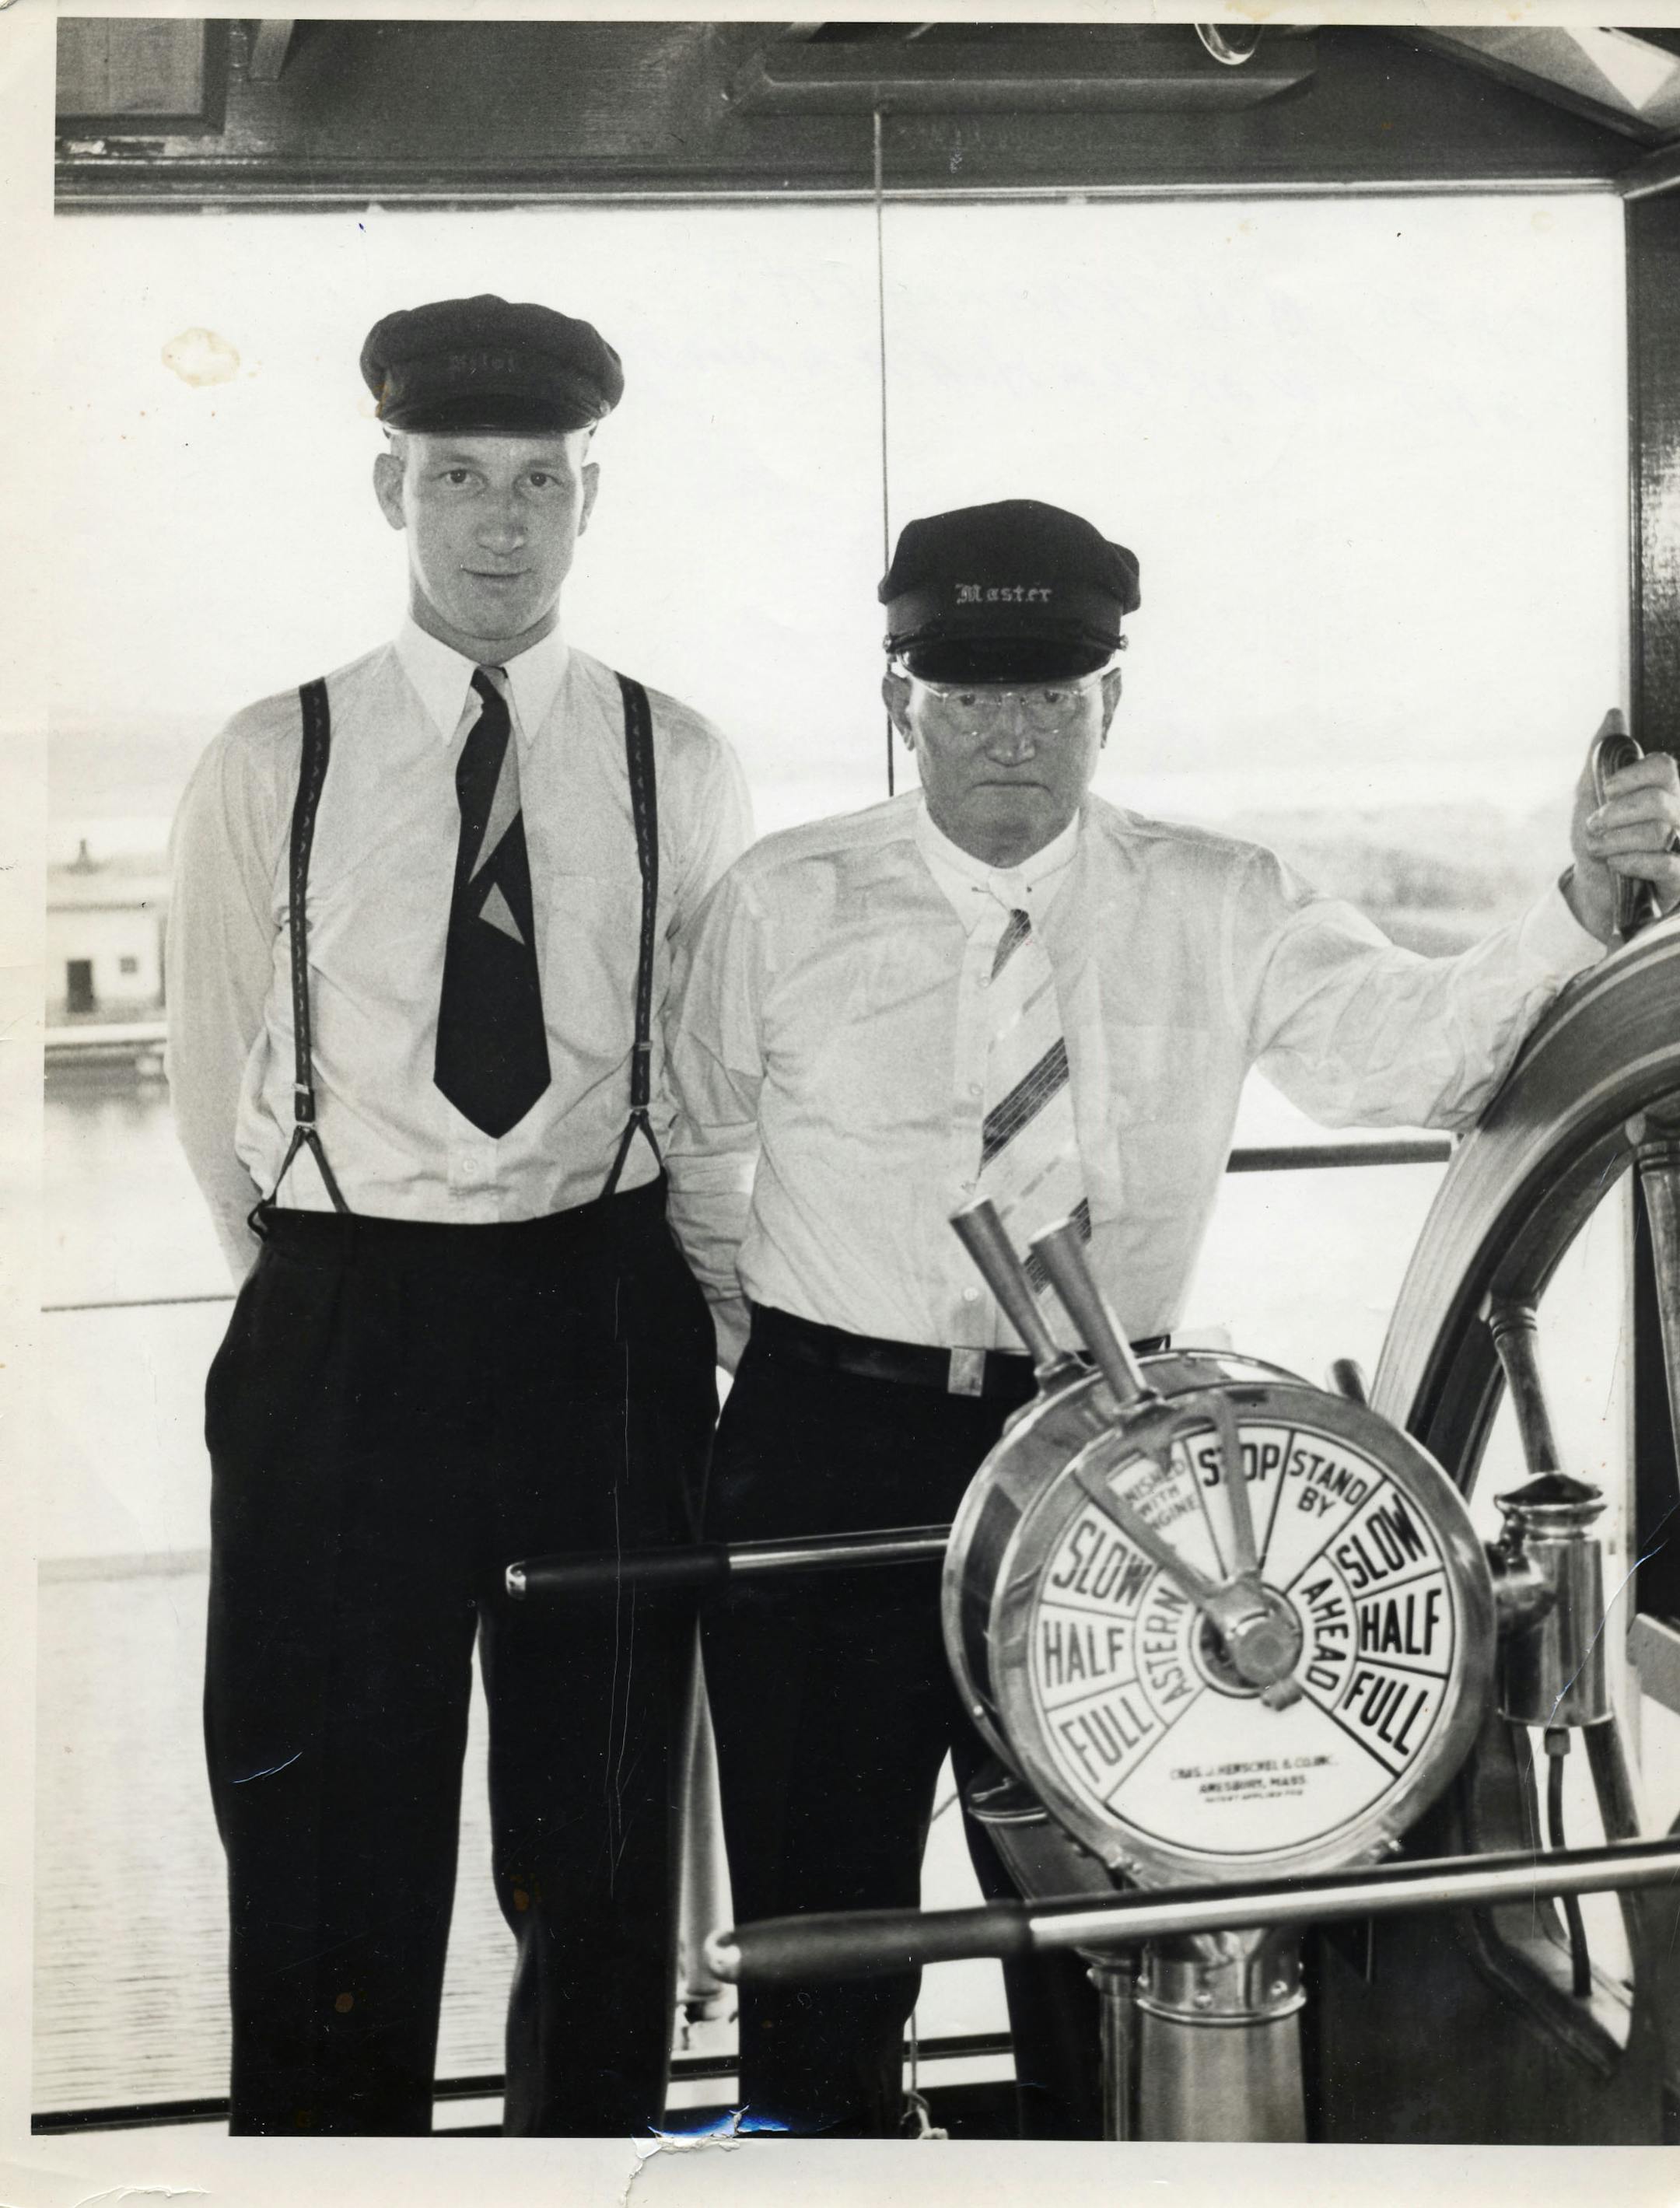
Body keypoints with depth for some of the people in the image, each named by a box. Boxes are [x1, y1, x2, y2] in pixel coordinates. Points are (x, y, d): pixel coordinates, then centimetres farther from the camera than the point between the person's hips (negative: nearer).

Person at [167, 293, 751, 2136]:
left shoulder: (678, 771, 2)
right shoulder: (270, 767, 0)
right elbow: (210, 1079, 6)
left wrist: (652, 1294, 7)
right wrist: (320, 1302, 8)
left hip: (606, 1317, 1)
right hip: (339, 1329, -1)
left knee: (602, 1828, 15)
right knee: (330, 1838, 5)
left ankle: (593, 2127, 32)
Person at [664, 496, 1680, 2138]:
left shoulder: (1221, 912, 0)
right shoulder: (779, 908, -1)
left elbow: (1419, 1051, -12)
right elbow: (705, 1169, 10)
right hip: (828, 1451, 0)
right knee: (821, 1919, 9)